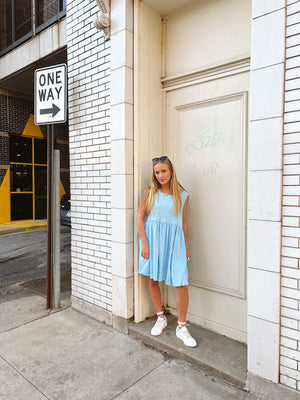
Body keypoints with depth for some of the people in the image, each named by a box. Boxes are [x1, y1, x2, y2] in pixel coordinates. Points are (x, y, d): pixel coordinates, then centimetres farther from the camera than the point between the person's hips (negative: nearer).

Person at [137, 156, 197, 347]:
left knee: (182, 283, -5)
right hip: (152, 239, 1)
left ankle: (182, 327, 16)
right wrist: (144, 243, -7)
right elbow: (140, 217, -1)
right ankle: (161, 318, 34)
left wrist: (186, 246, 11)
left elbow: (184, 222, 10)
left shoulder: (182, 195, 3)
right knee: (153, 279, 11)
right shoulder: (150, 192, 1)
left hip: (174, 241, 0)